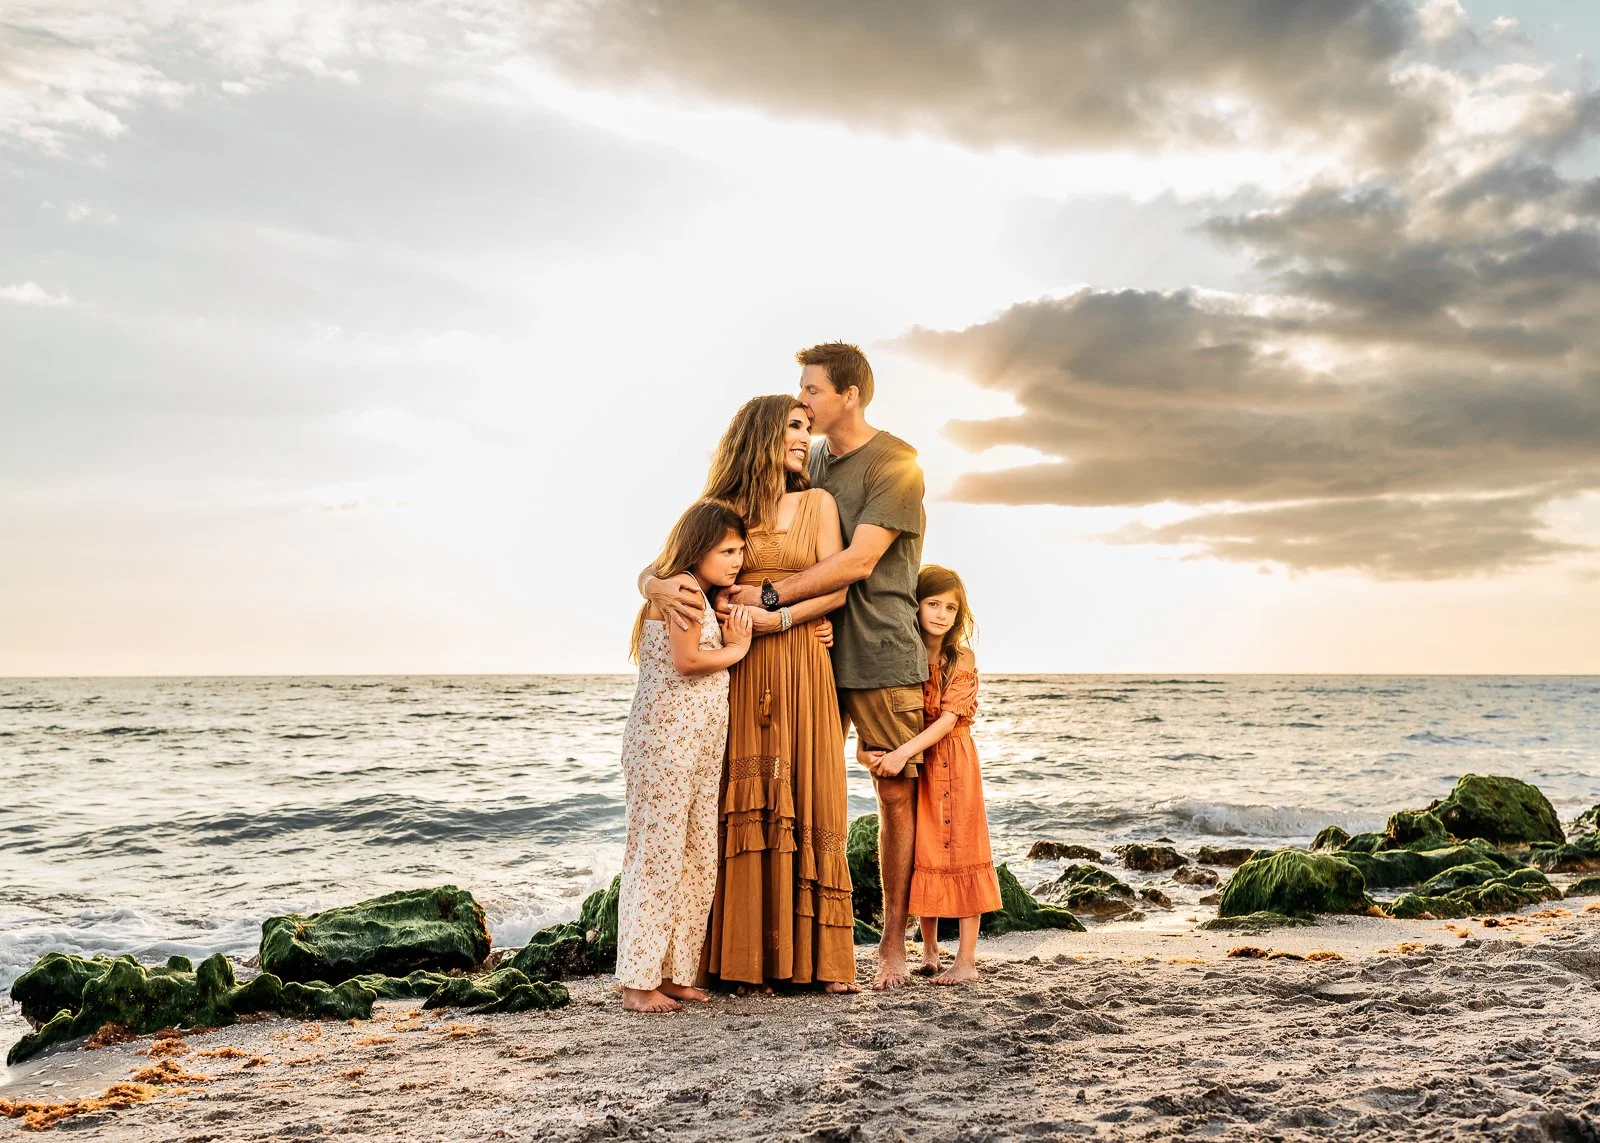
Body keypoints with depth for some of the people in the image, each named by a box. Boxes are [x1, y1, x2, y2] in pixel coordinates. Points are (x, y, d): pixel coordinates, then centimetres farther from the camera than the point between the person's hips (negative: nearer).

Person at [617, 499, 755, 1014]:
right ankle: (638, 982, -1)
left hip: (700, 749, 10)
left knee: (697, 860, 9)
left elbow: (706, 669, 14)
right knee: (657, 856, -6)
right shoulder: (683, 587, -9)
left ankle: (672, 972, 15)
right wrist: (734, 649, -5)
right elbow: (687, 660, -21)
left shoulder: (702, 597, 21)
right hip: (665, 740, -10)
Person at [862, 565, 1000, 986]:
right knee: (922, 855, 9)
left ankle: (967, 960, 1)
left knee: (960, 851, -3)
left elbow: (949, 717, -16)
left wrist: (904, 751, -25)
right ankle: (929, 952, 21)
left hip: (953, 764, -3)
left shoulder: (962, 659, -7)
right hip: (912, 765, 3)